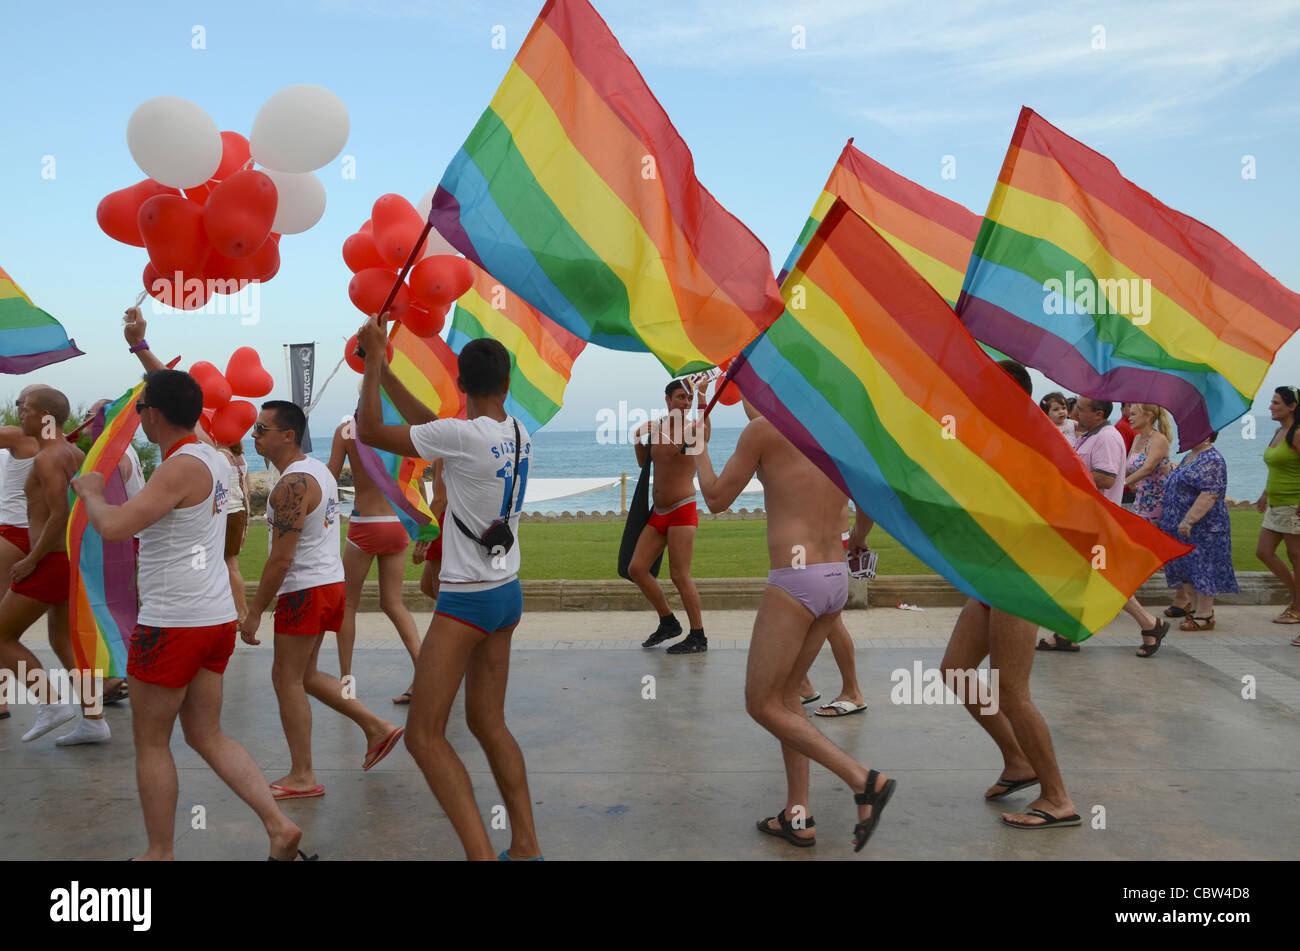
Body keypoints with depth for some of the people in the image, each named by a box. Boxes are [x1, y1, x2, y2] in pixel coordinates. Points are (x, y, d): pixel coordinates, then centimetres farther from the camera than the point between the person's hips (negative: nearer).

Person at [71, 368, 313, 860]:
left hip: (173, 623, -9)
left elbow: (113, 527, -25)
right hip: (217, 616, 9)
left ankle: (159, 854, 20)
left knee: (151, 743, 8)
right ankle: (279, 826, 7)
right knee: (207, 734, 14)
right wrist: (157, 368, 40)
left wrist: (91, 491, -6)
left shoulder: (181, 468, -17)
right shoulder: (214, 459, 10)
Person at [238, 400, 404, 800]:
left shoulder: (292, 485, -19)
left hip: (304, 589, -10)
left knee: (287, 679, 2)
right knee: (303, 674, 19)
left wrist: (254, 612, -16)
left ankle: (302, 777, 9)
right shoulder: (318, 470, 12)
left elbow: (281, 559, -22)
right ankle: (377, 728, 19)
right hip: (330, 580, 10)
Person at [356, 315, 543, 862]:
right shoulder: (518, 435, 4)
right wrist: (382, 368, 19)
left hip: (466, 600, -8)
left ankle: (480, 853, -7)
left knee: (424, 735, -1)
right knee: (487, 724, 17)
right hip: (507, 593, 8)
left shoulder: (463, 435, -19)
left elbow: (370, 431, -9)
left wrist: (373, 363, 2)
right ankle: (526, 847, 20)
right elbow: (432, 426, 16)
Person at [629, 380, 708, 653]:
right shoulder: (655, 427, 11)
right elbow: (644, 463, 24)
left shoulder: (691, 429, -7)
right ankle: (668, 623, 20)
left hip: (682, 510, -7)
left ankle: (698, 638, 3)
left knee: (680, 576, -8)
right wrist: (638, 439, 6)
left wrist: (702, 397, -46)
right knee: (636, 569, 6)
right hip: (658, 513, 7)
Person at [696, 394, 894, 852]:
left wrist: (699, 445, 17)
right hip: (837, 580, 7)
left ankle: (863, 779, -3)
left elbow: (716, 500, 1)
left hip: (793, 580, -7)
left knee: (761, 705, 7)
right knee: (785, 692, 21)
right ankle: (798, 816, 22)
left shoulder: (764, 428, -7)